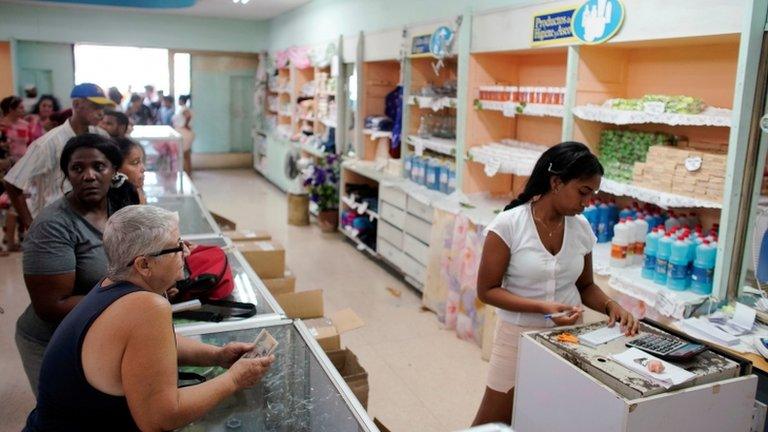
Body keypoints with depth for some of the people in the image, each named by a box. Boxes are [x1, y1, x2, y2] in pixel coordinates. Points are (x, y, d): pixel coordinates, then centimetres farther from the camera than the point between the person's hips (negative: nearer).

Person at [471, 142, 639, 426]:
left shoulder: (581, 228, -1)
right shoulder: (509, 224, -16)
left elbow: (585, 285, 11)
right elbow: (487, 290, -13)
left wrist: (610, 306, -10)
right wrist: (542, 307, -24)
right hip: (520, 336, -4)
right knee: (491, 423, 7)